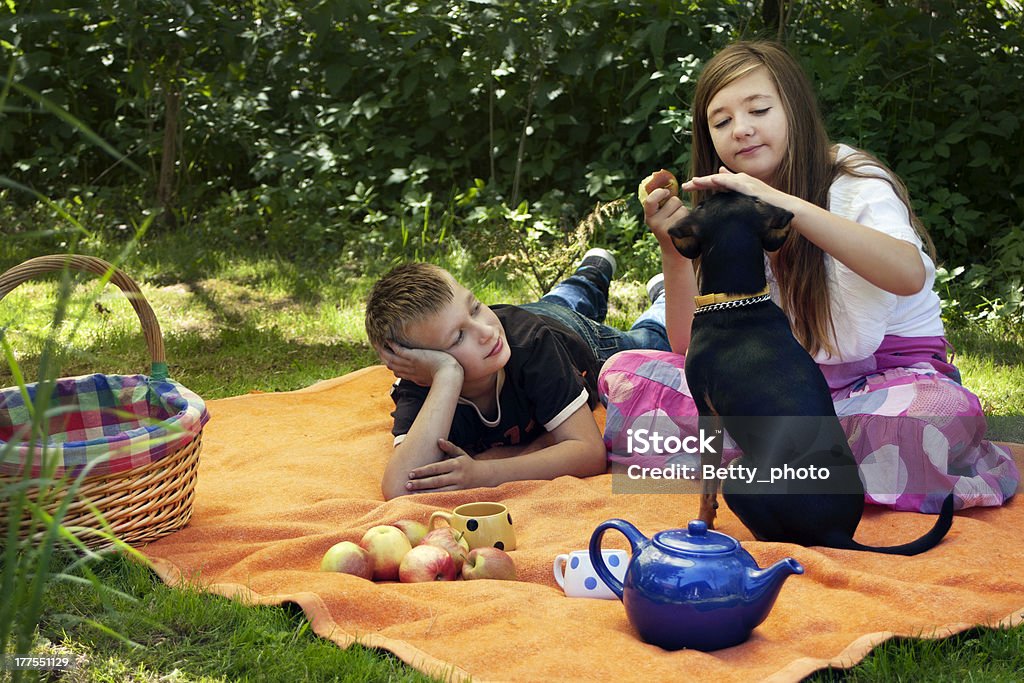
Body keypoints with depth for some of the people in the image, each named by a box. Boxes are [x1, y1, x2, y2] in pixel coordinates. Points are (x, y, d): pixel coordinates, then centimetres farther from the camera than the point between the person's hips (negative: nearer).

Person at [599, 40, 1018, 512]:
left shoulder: (855, 182, -9)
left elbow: (910, 274, -33)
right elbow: (695, 349, -2)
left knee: (943, 412, -39)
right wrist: (673, 249, -18)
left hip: (887, 376, -5)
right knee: (624, 372, -13)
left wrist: (783, 204, -40)